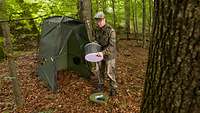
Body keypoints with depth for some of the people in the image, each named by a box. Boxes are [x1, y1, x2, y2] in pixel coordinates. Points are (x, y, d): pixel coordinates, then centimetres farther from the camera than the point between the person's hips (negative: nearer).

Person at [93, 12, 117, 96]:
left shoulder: (111, 30, -23)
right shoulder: (96, 30, -2)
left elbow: (112, 46, -26)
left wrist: (103, 53, -36)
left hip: (109, 55, -6)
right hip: (100, 53, 6)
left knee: (110, 72, 1)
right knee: (99, 70, 15)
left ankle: (113, 88, 21)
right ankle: (100, 84, 36)